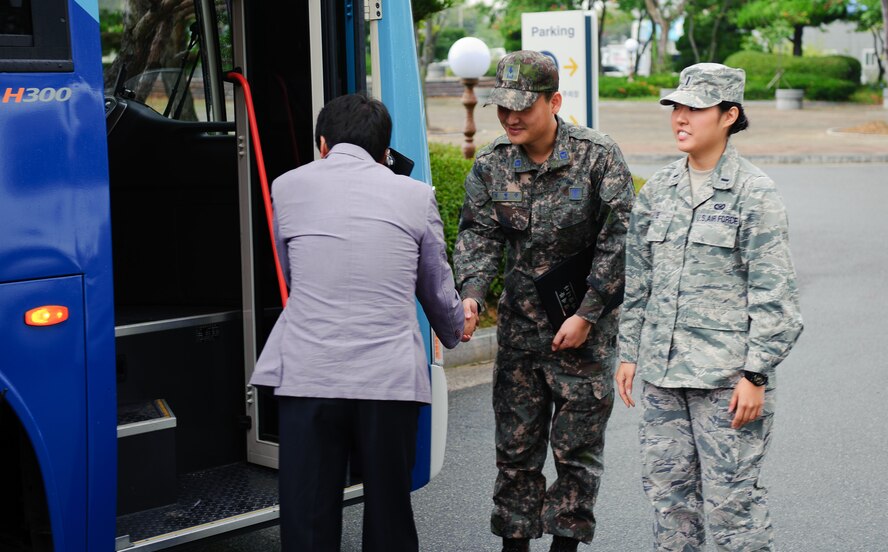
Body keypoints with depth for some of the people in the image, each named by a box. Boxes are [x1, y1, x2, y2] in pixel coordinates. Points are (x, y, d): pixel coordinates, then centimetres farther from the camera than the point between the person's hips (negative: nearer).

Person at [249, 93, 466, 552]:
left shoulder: (287, 187, 8)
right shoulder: (415, 195, 7)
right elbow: (437, 290, 19)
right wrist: (454, 332, 41)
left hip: (308, 376, 0)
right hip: (391, 377, 1)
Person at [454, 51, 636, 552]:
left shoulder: (599, 158, -11)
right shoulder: (491, 164, 1)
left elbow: (618, 243, -11)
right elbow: (479, 236, 0)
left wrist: (587, 316, -13)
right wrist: (472, 295, -18)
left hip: (586, 328, -4)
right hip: (519, 324, 4)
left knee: (577, 444, 4)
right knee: (516, 442, 10)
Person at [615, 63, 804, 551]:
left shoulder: (754, 193, -7)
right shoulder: (658, 190, 10)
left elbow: (773, 294, -9)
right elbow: (637, 279, 16)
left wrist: (755, 374, -13)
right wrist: (629, 353, 13)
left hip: (727, 373, -6)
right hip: (662, 371, 6)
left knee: (729, 498, -3)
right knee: (667, 488, 11)